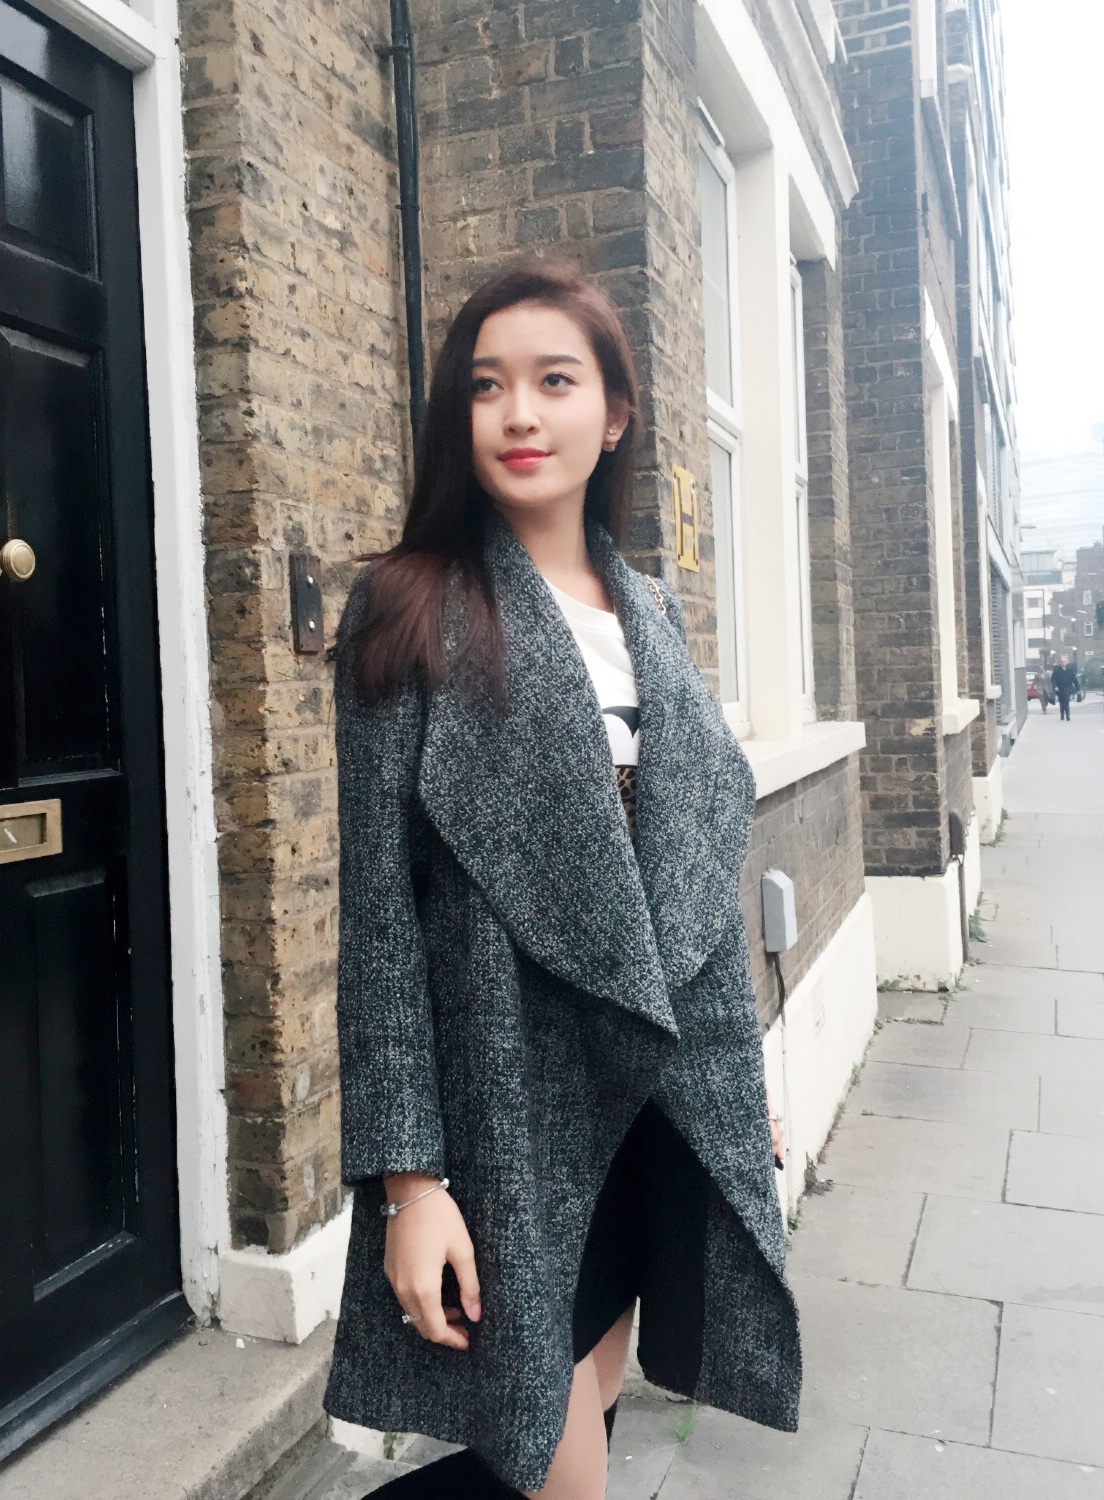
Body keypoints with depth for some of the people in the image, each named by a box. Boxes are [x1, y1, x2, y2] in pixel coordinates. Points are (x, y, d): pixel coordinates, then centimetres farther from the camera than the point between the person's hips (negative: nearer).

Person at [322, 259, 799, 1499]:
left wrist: (743, 1073, 15)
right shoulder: (412, 612, -6)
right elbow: (379, 905, -10)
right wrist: (408, 1173, -14)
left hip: (673, 1089, 5)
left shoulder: (652, 613, 10)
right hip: (512, 1094, -5)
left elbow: (702, 872, 13)